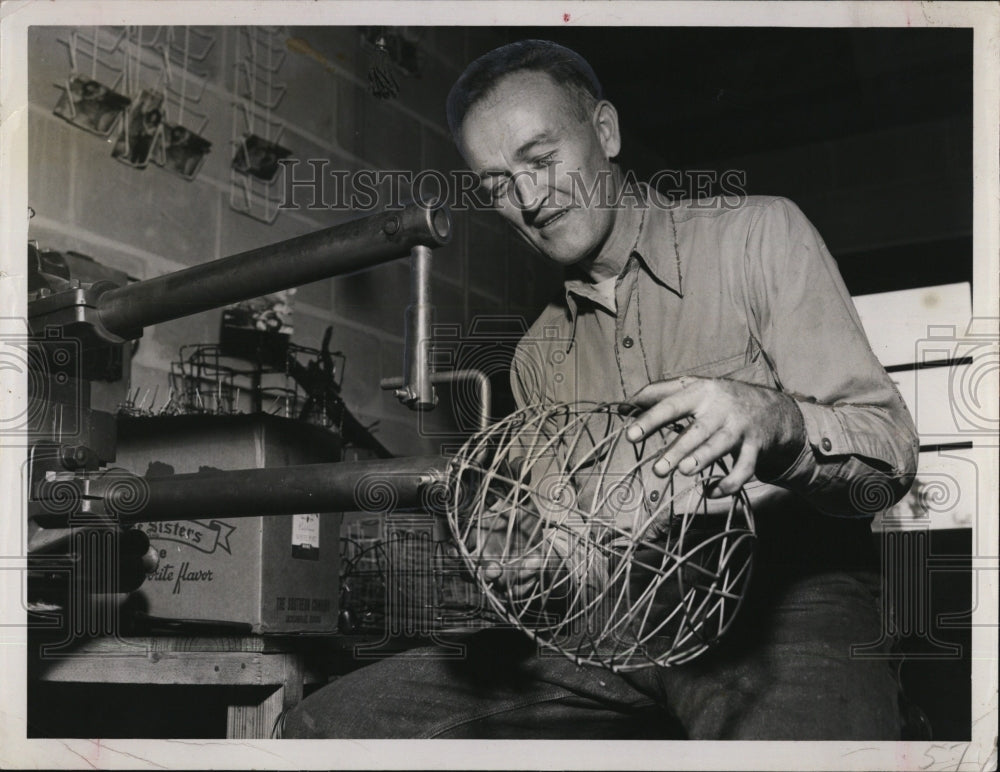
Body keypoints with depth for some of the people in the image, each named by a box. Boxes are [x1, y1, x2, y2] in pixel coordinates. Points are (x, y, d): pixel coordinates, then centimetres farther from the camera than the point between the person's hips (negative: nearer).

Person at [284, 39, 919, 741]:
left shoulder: (757, 234, 5)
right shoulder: (539, 358, 20)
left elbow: (893, 454, -3)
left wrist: (774, 420, -25)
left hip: (789, 607, -5)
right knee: (327, 725, -8)